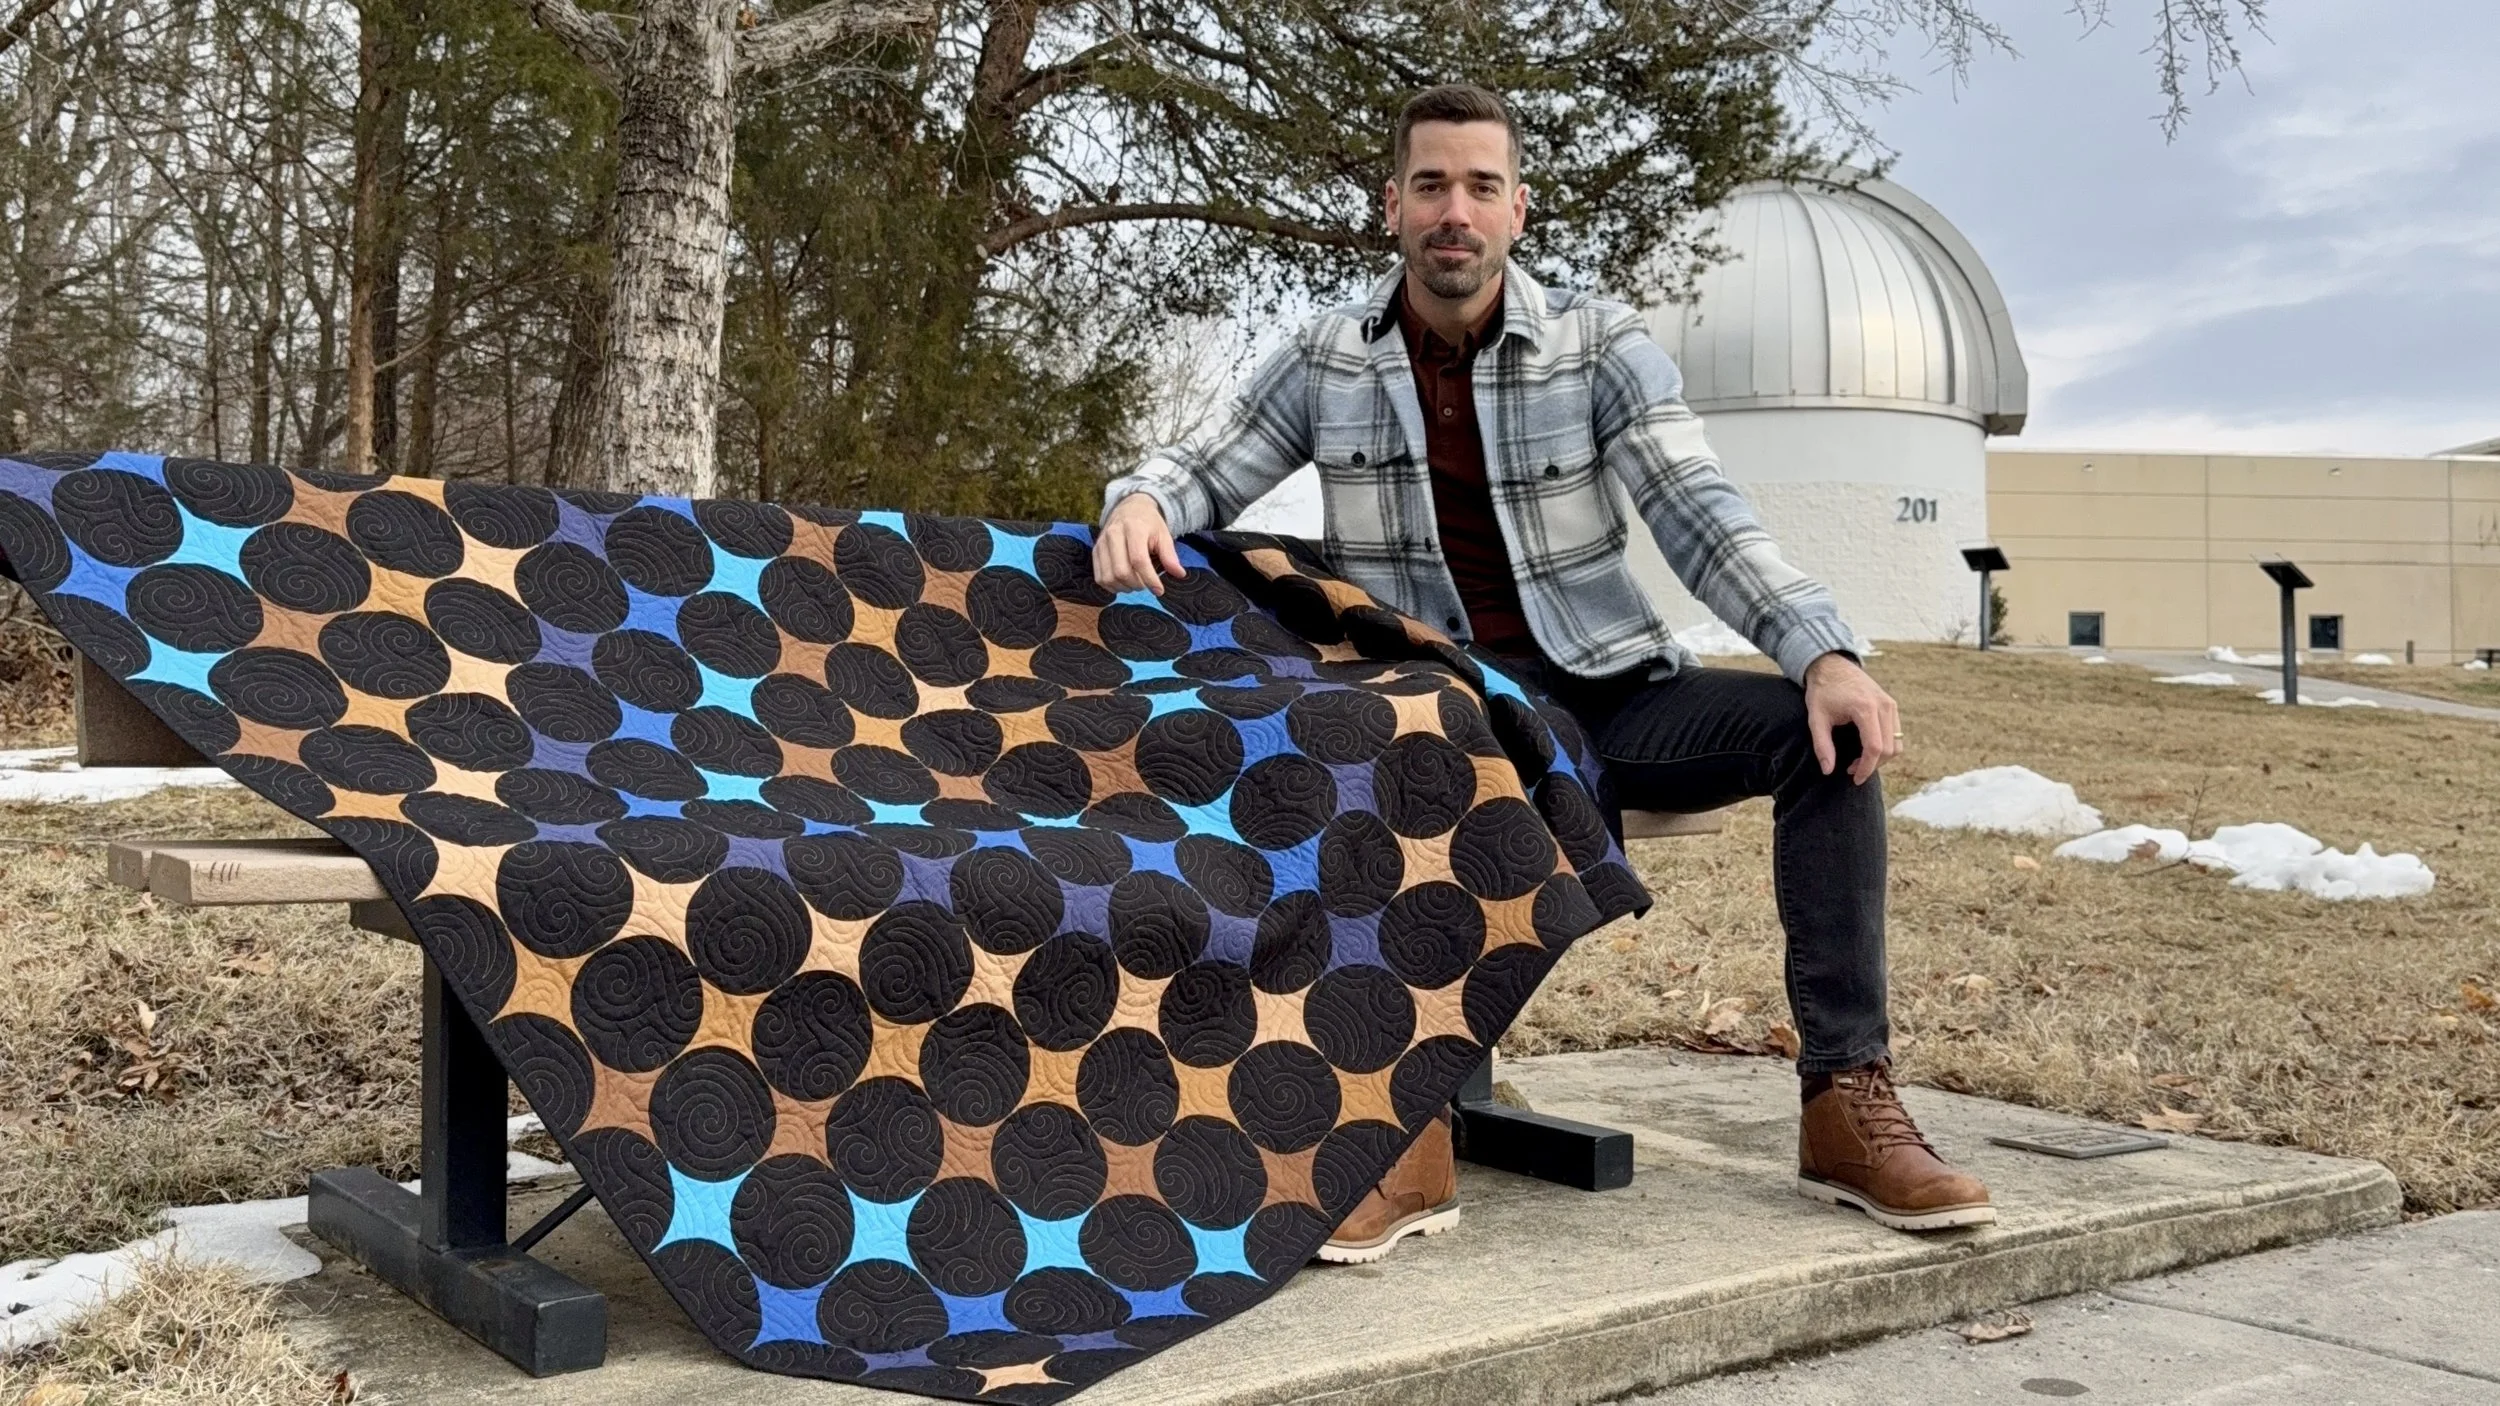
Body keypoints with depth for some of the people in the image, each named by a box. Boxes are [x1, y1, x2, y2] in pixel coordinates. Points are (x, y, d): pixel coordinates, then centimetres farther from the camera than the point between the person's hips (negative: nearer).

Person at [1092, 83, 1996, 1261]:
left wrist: (1824, 653, -25)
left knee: (1825, 732, -23)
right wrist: (1139, 502, -20)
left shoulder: (1598, 345, 0)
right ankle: (1407, 1133, -30)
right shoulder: (1324, 362, 4)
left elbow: (1703, 519, -9)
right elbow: (1204, 475, 7)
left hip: (1602, 700, 1)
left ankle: (1848, 1098, -16)